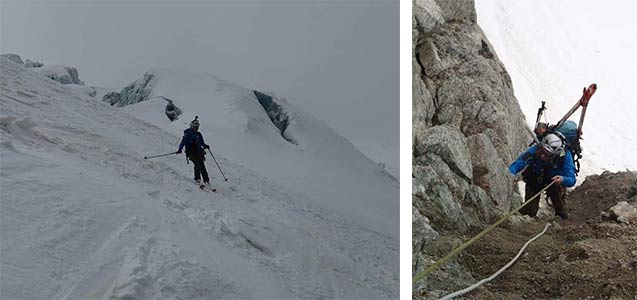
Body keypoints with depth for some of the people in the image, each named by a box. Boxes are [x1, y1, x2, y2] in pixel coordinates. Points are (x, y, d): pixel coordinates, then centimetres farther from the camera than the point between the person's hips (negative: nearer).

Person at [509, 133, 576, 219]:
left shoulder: (565, 155, -33)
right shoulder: (535, 150, -34)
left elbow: (572, 180, -35)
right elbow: (516, 165, -33)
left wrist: (563, 179, -57)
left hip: (553, 180, 2)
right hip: (534, 181, -2)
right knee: (529, 212, -9)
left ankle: (561, 212, 2)